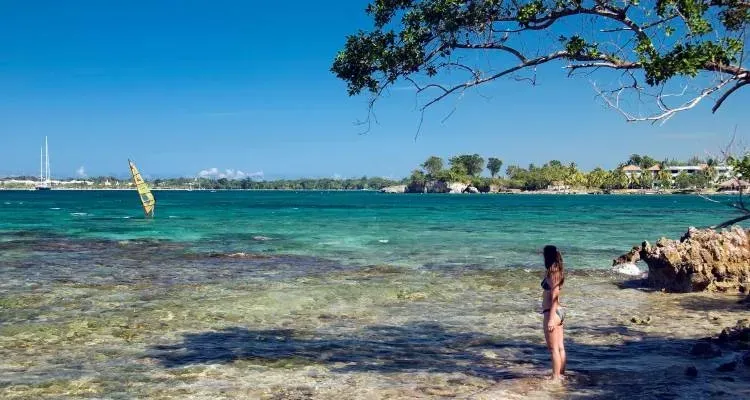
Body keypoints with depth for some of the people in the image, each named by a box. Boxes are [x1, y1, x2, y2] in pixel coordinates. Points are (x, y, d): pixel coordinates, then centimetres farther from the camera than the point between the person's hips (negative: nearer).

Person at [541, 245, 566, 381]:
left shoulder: (552, 274, -17)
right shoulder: (557, 272, 11)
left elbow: (554, 298, -20)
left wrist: (551, 319, -20)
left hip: (552, 313, -9)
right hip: (559, 312, 9)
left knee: (553, 349, -2)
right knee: (560, 347, 14)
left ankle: (555, 378, 4)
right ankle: (561, 375, 21)